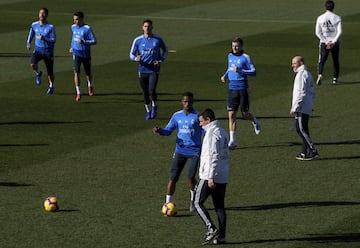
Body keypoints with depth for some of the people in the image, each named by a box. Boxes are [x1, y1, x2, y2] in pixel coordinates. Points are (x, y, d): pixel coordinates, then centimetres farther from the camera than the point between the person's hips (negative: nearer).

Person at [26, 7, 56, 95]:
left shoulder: (50, 27, -12)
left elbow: (53, 40, -14)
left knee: (50, 73, 6)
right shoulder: (34, 25, 1)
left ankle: (51, 86, 34)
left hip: (48, 51, -2)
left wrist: (44, 38, -29)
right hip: (38, 49, 2)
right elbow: (31, 35, 18)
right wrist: (28, 43, 3)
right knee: (32, 64, -27)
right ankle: (38, 74, 7)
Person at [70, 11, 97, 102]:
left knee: (88, 73, 14)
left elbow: (94, 41, -16)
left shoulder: (87, 28, -15)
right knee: (76, 72, -13)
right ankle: (78, 93, -12)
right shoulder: (73, 27, 3)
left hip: (86, 54, -3)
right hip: (77, 54, 3)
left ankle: (90, 86, 45)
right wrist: (72, 46, 21)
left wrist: (83, 41, -27)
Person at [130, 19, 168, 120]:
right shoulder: (138, 40, 0)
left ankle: (154, 106, 12)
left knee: (152, 90, -17)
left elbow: (165, 50, 14)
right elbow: (131, 54, 5)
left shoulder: (158, 39, -1)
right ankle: (148, 110, 30)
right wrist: (135, 58, -19)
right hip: (143, 70, 2)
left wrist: (161, 60, -2)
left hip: (154, 70, -2)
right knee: (145, 92, 8)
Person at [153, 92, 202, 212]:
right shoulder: (177, 116, 6)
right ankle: (167, 203, 2)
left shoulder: (197, 116, -4)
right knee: (173, 177, -4)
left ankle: (193, 200, 17)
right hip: (180, 151, 3)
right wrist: (159, 130, -8)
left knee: (191, 177, -9)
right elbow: (168, 130, 13)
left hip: (194, 151, -3)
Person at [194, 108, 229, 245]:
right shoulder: (222, 132, 15)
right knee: (219, 206, 9)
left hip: (210, 176, -9)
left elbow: (213, 156, -20)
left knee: (198, 203, 0)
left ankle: (211, 229, -9)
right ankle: (221, 236, 8)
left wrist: (210, 177, -21)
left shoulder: (212, 133, -14)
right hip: (223, 177, 9)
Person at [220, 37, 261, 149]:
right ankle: (232, 141, -1)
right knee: (231, 115, -3)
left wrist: (240, 71, -23)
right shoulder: (230, 56, 11)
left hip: (242, 88, -5)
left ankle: (255, 121, 40)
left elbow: (253, 71, -11)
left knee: (245, 114, 4)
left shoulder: (245, 57, -8)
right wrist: (225, 75, 9)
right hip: (232, 88, 5)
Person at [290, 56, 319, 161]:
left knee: (301, 129, -9)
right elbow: (312, 92, 22)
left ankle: (313, 151, -13)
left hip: (301, 108, -10)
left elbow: (301, 93, -21)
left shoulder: (301, 75, -14)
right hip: (307, 108, 10)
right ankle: (304, 152, 17)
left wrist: (294, 108, -19)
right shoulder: (308, 74, 18)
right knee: (302, 129, 14)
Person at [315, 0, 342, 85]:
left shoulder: (320, 18, -3)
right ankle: (335, 78, 19)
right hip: (335, 42, 0)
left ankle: (320, 74, -19)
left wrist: (326, 42, -8)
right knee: (336, 61, 16)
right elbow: (339, 31, -12)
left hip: (324, 43, 0)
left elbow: (318, 32, -7)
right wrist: (333, 42, -13)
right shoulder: (337, 18, -4)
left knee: (321, 61, 6)